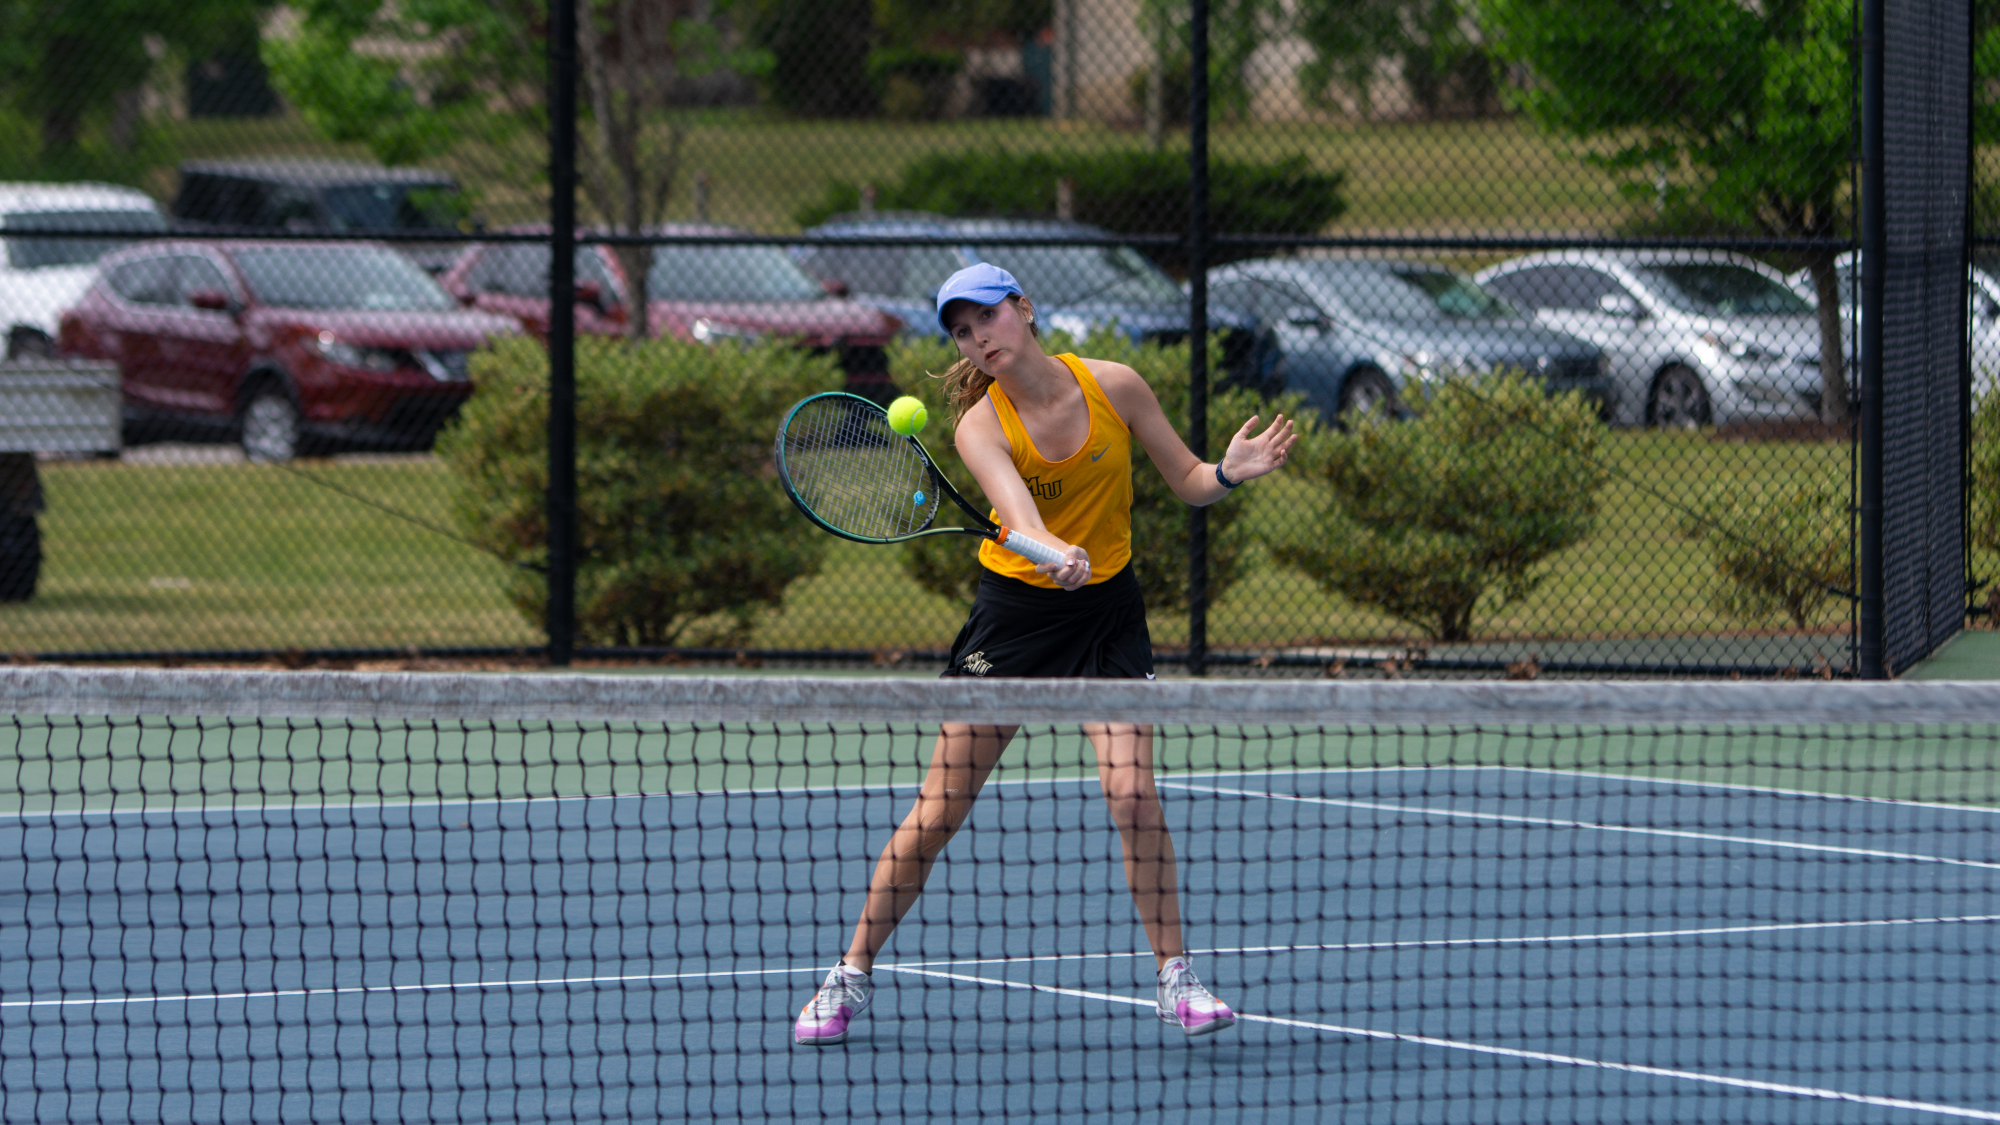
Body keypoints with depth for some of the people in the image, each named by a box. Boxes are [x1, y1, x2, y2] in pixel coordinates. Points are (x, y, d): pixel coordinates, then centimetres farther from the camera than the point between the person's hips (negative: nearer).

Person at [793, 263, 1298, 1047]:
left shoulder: (1113, 386, -9)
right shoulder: (982, 428, -15)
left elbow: (1187, 481, 0)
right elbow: (1017, 511, -34)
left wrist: (1229, 474, -23)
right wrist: (1053, 553, -56)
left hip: (1107, 608, 1)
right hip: (1014, 609, -1)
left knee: (1132, 793, -17)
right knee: (936, 812, 0)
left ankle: (1176, 980, -5)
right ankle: (851, 976, 12)